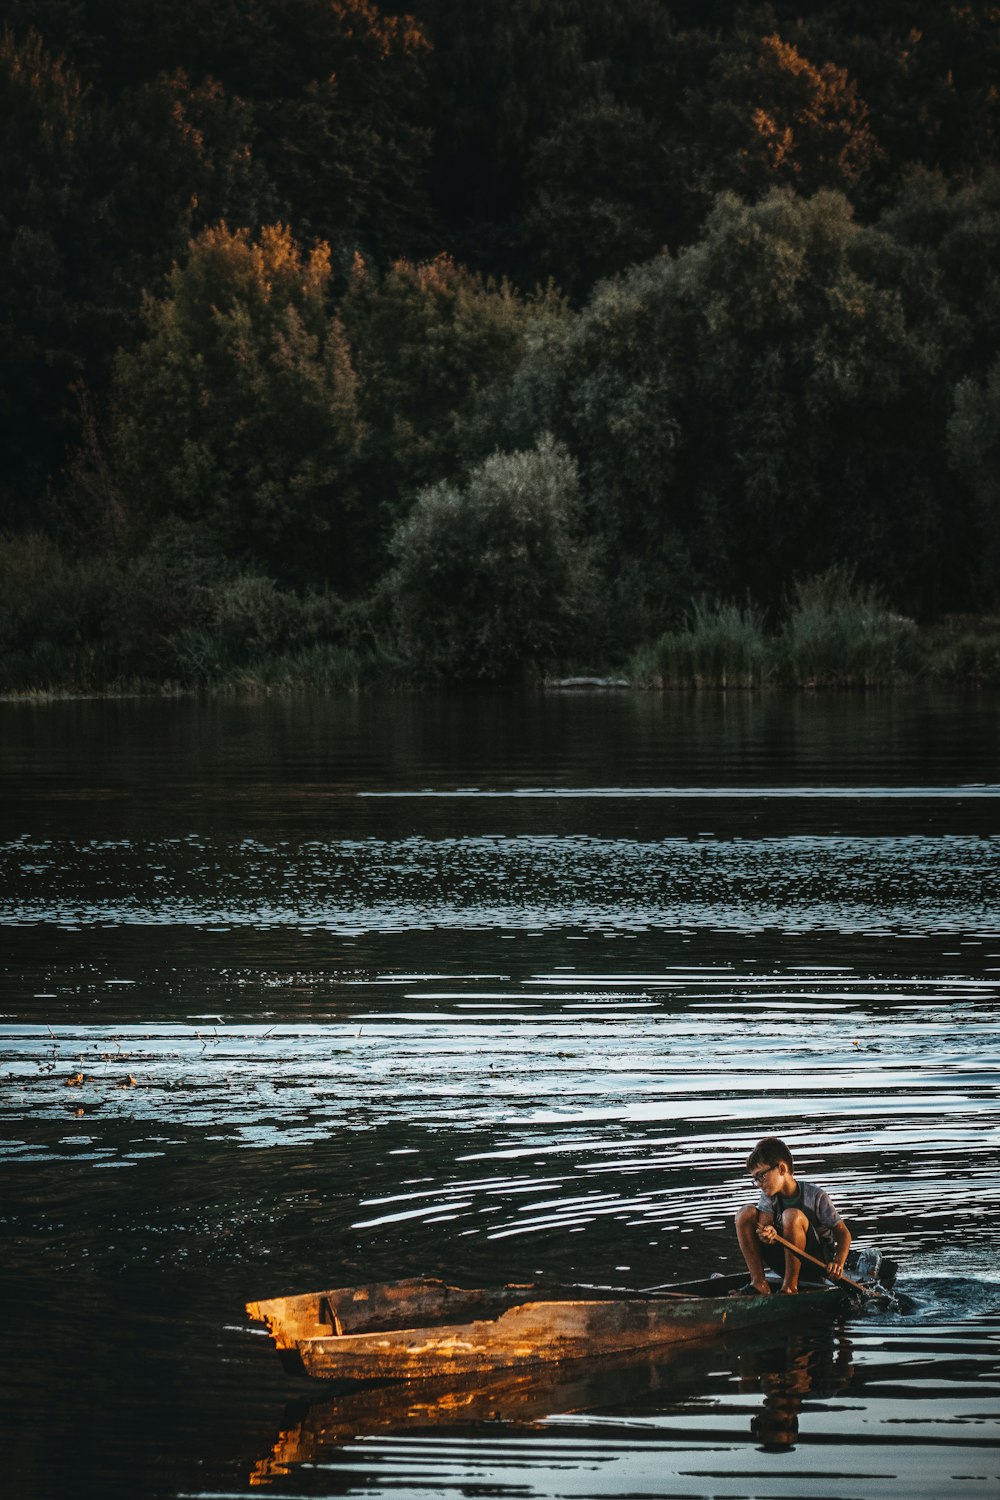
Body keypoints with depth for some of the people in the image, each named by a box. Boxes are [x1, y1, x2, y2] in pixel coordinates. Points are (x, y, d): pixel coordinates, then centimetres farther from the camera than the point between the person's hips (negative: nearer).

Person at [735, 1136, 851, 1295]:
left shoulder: (816, 1197, -14)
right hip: (784, 1262, 5)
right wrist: (768, 1235, -41)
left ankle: (790, 1286, -26)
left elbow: (843, 1233, -14)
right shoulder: (768, 1197, 0)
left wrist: (838, 1262, -33)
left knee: (792, 1215, -31)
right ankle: (758, 1282, -16)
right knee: (746, 1214, -9)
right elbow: (764, 1225, -15)